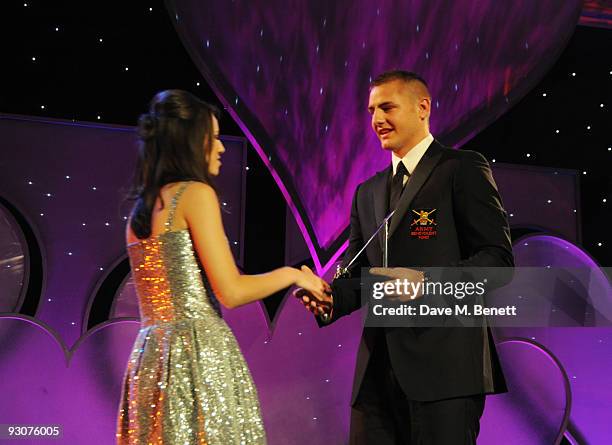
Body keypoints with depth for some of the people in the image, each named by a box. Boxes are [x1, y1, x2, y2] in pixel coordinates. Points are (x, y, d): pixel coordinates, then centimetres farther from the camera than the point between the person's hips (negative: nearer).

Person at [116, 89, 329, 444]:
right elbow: (231, 292, -12)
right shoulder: (196, 193, -8)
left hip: (150, 360, 8)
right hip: (199, 356, -8)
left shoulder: (140, 209, 15)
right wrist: (292, 274, 1)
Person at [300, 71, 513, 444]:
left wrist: (426, 282, -21)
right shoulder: (367, 192, 21)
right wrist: (331, 299, -2)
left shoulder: (464, 169, 1)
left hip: (445, 362, -6)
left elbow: (498, 258, -7)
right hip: (378, 370, 6)